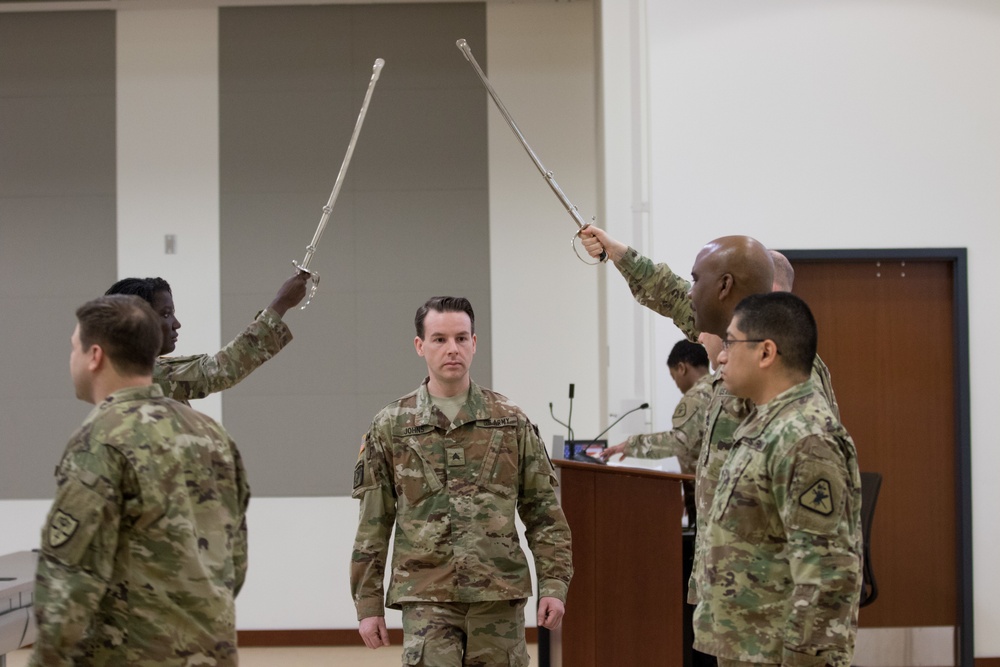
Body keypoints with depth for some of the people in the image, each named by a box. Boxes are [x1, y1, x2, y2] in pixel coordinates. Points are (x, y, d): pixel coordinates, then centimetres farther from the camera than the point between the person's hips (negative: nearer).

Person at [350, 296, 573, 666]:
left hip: (500, 595, 2)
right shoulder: (390, 426, 3)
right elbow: (372, 524, 5)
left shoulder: (511, 421, 6)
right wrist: (368, 605, 2)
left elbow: (543, 510, 7)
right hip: (426, 597, -1)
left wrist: (553, 584, -1)